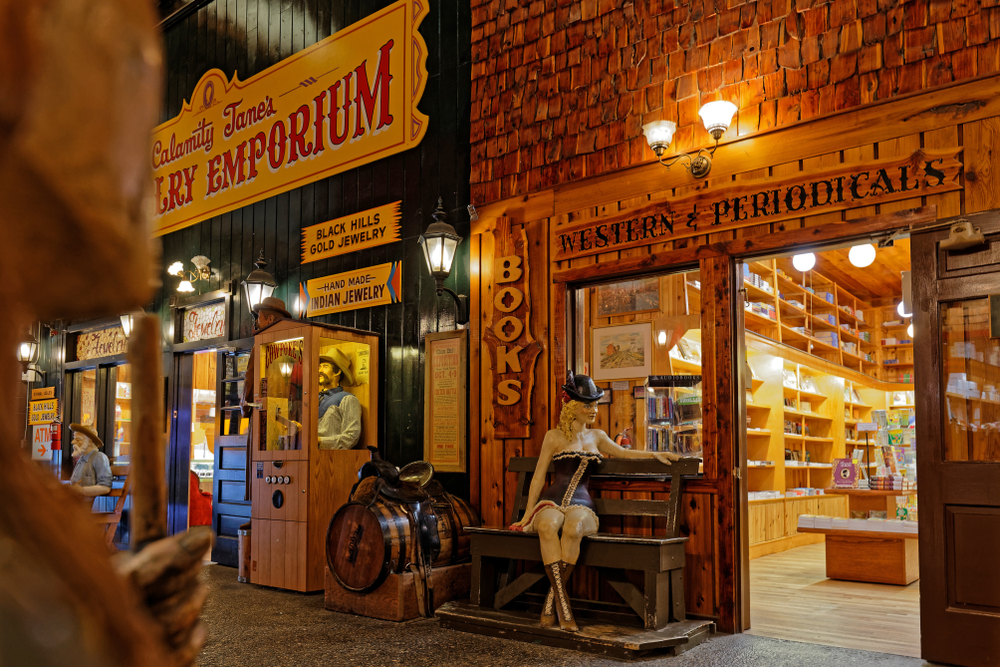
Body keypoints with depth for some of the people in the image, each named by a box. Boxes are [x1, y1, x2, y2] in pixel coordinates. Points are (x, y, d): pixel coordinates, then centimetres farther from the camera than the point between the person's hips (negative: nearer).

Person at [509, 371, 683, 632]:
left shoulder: (597, 436, 21)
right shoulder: (554, 436, 10)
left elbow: (622, 452, 34)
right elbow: (538, 476, 10)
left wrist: (654, 454, 20)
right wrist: (528, 514, 5)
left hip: (580, 504, 2)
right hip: (552, 502, -2)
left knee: (573, 528, -38)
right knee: (547, 525, -41)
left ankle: (551, 601, -26)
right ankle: (563, 603, -37)